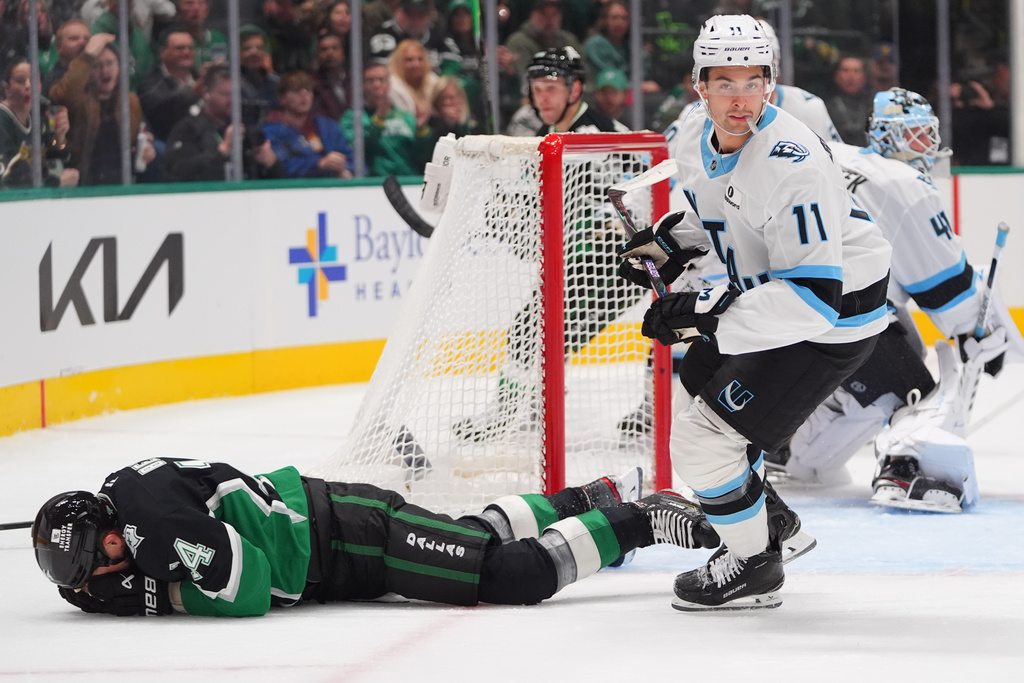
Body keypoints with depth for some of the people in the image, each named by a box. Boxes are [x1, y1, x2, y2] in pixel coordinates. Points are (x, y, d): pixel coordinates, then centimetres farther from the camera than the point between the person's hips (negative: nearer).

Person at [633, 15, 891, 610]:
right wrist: (667, 244, 3)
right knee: (696, 402, 21)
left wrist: (704, 313, -38)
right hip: (760, 291, 9)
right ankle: (774, 523, 42)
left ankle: (754, 566, 12)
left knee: (704, 437, -10)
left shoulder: (793, 164, -33)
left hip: (833, 317, -9)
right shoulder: (692, 134, -6)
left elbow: (813, 293, -37)